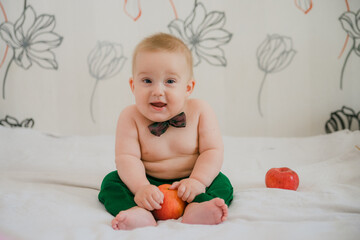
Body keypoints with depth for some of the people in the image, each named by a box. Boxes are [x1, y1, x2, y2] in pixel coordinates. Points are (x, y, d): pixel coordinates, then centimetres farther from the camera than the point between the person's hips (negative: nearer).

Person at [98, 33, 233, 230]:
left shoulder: (200, 111, -9)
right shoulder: (130, 117, -10)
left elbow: (212, 151, -10)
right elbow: (126, 157, -17)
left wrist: (197, 181, -27)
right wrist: (140, 187, -34)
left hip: (186, 183, 0)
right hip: (148, 182, 0)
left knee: (222, 183, -21)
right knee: (111, 182, -19)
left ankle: (195, 209, -44)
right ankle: (140, 213, -42)